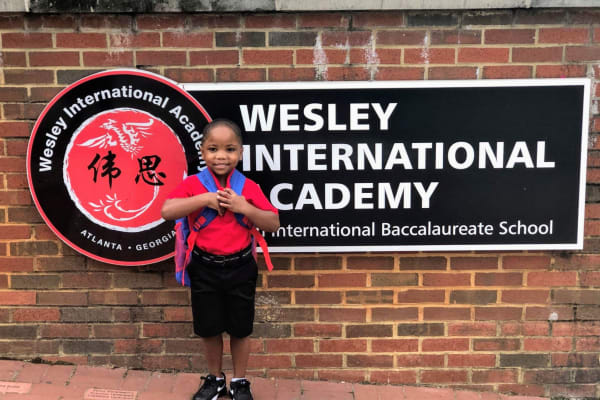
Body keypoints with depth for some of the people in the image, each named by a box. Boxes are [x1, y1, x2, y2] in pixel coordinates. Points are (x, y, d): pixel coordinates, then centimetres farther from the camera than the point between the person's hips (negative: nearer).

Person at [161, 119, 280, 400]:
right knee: (210, 329, 14)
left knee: (240, 329, 12)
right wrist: (205, 198, -22)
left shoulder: (248, 187, -4)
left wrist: (244, 207, -19)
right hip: (205, 268, 0)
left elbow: (274, 224, -5)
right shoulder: (193, 184, -6)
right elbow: (166, 211, -20)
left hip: (240, 268, 0)